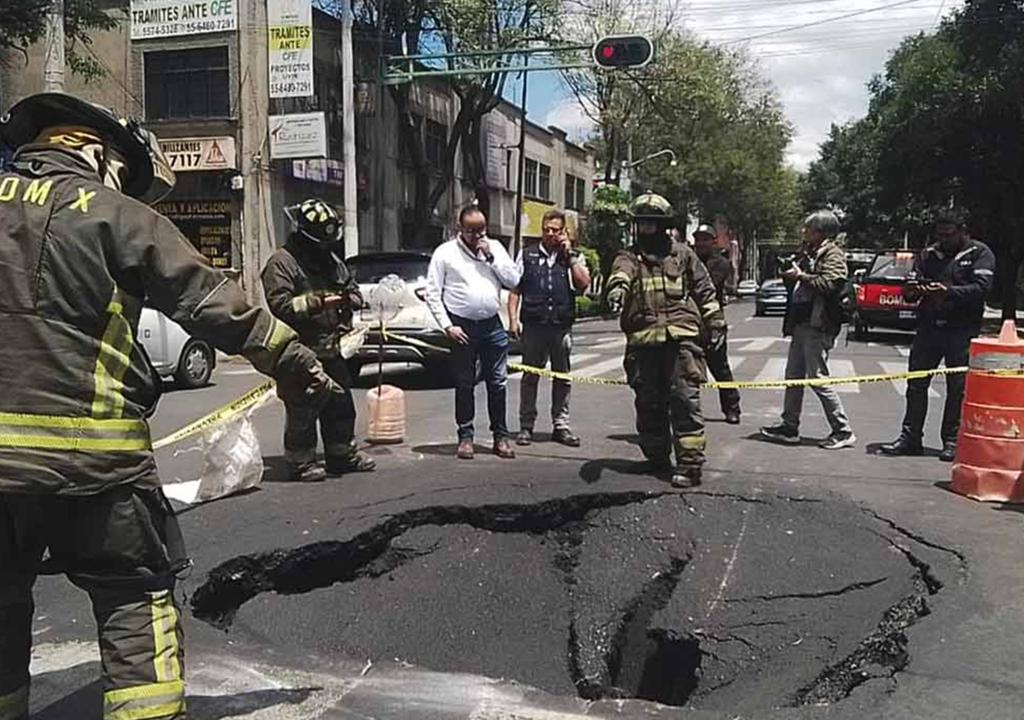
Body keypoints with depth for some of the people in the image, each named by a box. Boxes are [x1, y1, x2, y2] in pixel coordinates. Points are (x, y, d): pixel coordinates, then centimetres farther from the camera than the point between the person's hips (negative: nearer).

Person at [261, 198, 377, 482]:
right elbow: (279, 305, -19)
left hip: (332, 350, 8)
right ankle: (300, 461, 9)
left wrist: (349, 299, 1)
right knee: (302, 410, -3)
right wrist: (318, 302, -23)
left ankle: (342, 454, 29)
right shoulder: (281, 263, -9)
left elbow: (354, 291, 25)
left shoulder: (332, 261, 16)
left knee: (340, 405, 16)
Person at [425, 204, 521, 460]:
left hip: (492, 325, 3)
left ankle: (501, 436, 14)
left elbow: (513, 280, 3)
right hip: (462, 327, -2)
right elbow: (432, 293, -2)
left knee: (498, 383, 4)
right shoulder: (445, 252, 0)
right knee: (464, 385, 4)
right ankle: (465, 436, 15)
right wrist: (447, 326, -8)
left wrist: (491, 256, -6)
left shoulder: (495, 247, 10)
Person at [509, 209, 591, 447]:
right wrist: (513, 319, -3)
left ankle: (561, 425, 16)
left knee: (562, 377, 7)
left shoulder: (573, 257, 11)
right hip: (533, 324, -1)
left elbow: (584, 283, -5)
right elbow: (514, 289, 7)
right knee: (530, 376, 4)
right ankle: (526, 425, 12)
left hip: (562, 326, 1)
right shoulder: (527, 254, 9)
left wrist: (569, 255, -4)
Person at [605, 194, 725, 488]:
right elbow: (621, 273, -13)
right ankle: (656, 457, 23)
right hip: (643, 340, 2)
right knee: (648, 402, 9)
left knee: (685, 400, -7)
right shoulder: (629, 256, 12)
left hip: (681, 336, -2)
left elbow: (705, 290, 17)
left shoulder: (682, 254, 14)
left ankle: (690, 463, -6)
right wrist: (618, 287, -36)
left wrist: (715, 323, 12)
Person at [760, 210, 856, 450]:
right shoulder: (809, 253, 20)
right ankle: (789, 426, 19)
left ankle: (843, 430, 1)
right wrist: (791, 275, 9)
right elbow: (797, 286, 29)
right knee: (793, 375, 11)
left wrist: (801, 276, -13)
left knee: (818, 378, -8)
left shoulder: (833, 254, -6)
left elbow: (830, 284, -22)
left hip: (817, 325, -9)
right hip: (801, 323, 9)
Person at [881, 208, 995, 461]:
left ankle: (952, 441, 11)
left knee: (958, 388, 2)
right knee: (916, 384, 4)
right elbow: (909, 290, 12)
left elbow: (982, 288, -12)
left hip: (962, 330, -4)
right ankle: (910, 437, 11)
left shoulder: (979, 253, 2)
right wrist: (913, 290, -12)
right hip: (928, 327, 4)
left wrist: (948, 291, -24)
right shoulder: (929, 254, 14)